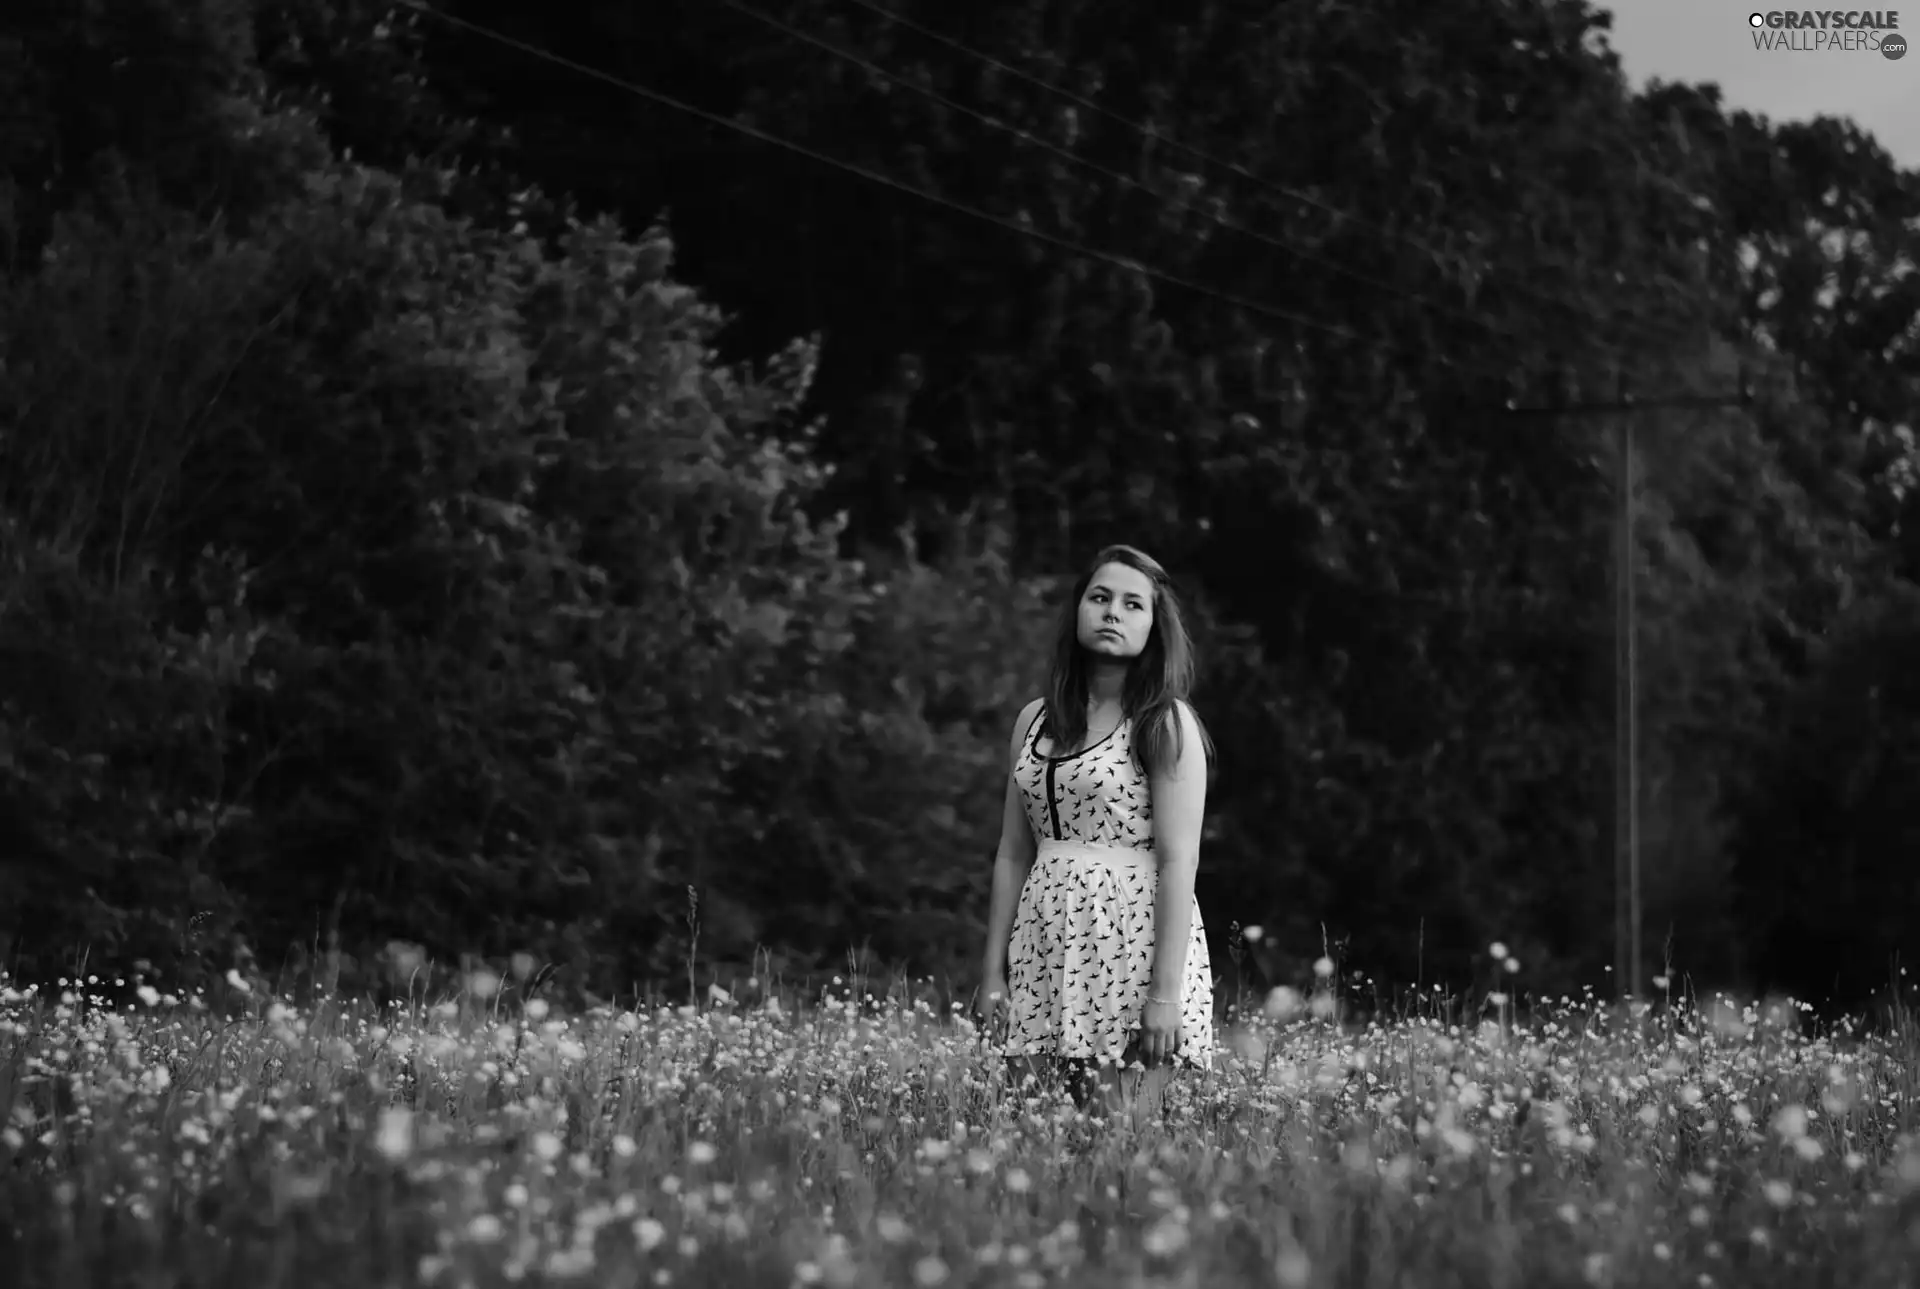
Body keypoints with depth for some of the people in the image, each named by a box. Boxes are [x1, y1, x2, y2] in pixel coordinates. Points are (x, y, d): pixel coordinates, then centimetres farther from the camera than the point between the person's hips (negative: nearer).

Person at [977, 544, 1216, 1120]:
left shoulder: (1166, 724, -3)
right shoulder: (1036, 720, 13)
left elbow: (1178, 860, -10)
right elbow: (1013, 854, 15)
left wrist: (1167, 991, -17)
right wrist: (992, 969, 9)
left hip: (1133, 941, -5)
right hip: (1044, 942, 5)